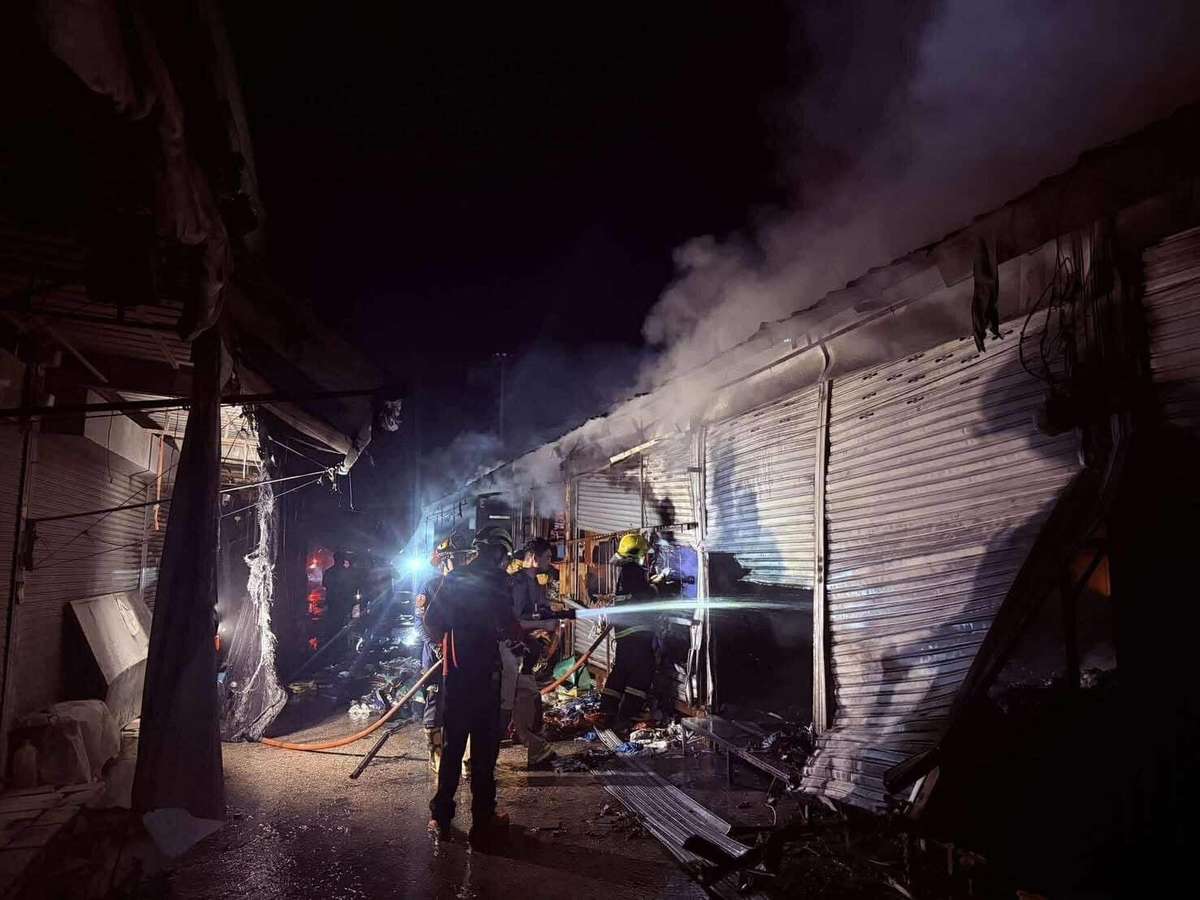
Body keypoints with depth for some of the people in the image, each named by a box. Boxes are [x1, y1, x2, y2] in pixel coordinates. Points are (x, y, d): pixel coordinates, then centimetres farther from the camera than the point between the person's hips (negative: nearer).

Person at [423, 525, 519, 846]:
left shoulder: (453, 579, 7)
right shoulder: (495, 581, -9)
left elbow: (431, 625, 6)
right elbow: (507, 627, -16)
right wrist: (522, 632, 4)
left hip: (454, 673, 5)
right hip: (485, 673, -5)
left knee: (451, 744, 15)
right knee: (484, 747, 3)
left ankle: (441, 818, 20)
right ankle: (483, 823, 8)